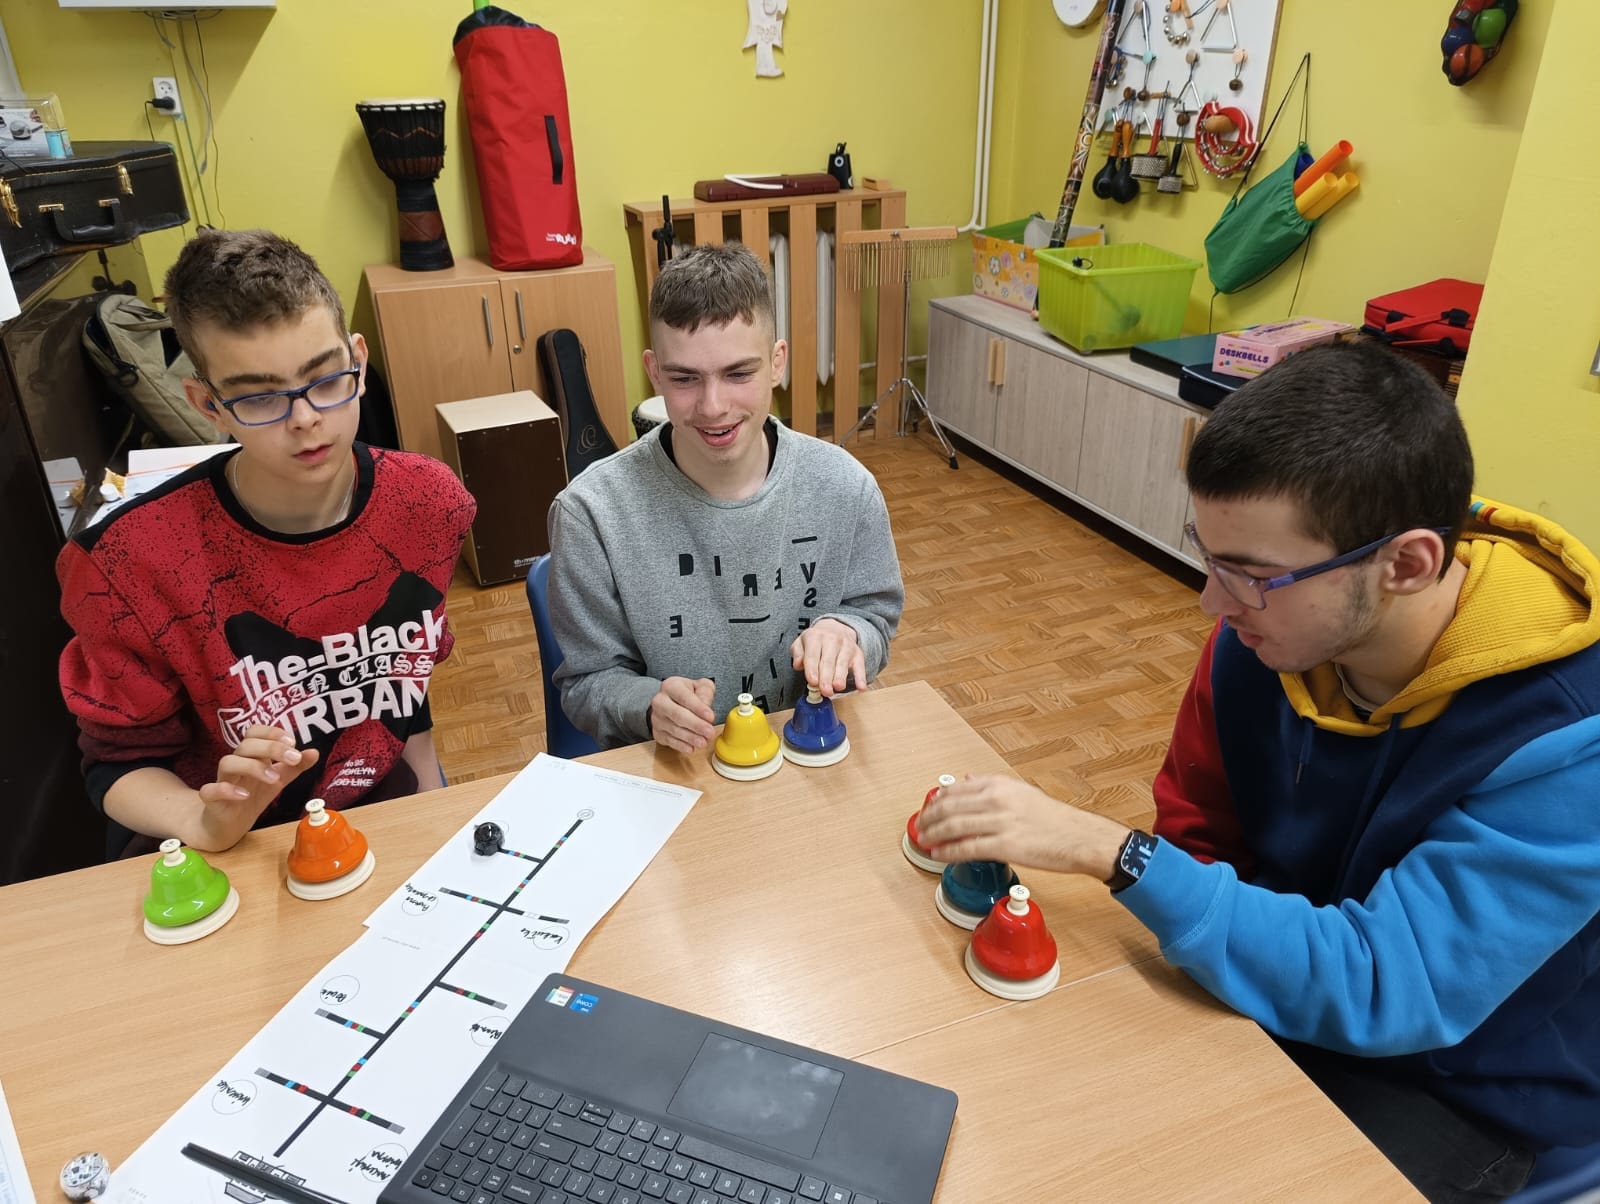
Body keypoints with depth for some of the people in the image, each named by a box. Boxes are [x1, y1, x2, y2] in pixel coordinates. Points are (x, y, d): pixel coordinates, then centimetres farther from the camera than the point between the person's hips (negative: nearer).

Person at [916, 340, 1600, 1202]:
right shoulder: (1264, 629, -16)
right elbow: (1199, 832, -4)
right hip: (1287, 978, 4)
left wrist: (1109, 849, -40)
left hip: (1469, 1089, -4)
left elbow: (1379, 990, -35)